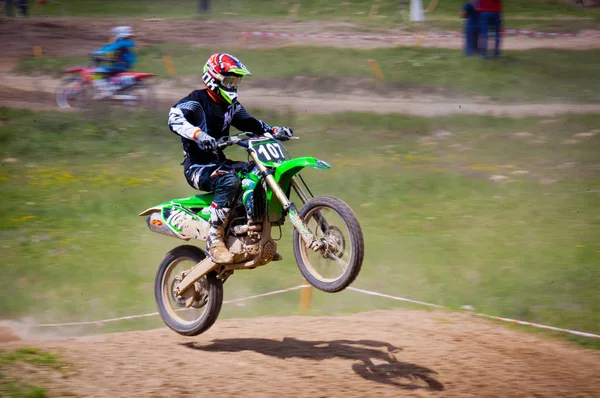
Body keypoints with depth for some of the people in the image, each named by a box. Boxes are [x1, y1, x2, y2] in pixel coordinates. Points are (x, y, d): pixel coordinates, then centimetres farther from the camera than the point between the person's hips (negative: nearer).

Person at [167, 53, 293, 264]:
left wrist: (275, 131, 1)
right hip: (198, 167, -9)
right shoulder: (197, 100, -9)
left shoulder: (231, 105, 16)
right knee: (229, 181, -38)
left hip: (220, 164, 9)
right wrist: (198, 134, -43)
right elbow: (175, 118, -26)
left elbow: (251, 123, 21)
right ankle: (214, 240, -38)